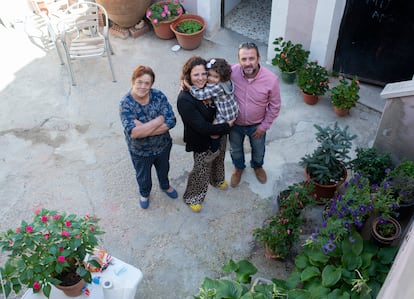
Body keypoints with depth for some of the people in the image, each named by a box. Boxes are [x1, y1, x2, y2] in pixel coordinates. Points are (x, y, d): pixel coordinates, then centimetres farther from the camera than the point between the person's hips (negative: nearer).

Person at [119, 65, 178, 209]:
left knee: (164, 169, 31)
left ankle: (165, 186, 63)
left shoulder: (159, 96, -19)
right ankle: (144, 193, 58)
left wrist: (144, 129, -32)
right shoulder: (126, 103, -27)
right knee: (143, 176, 25)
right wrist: (159, 119, -33)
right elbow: (133, 132, -37)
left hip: (163, 145, 2)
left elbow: (171, 121, -25)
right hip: (140, 151, -2)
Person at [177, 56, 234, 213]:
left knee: (218, 160, 31)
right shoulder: (184, 100, -33)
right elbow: (202, 127, -32)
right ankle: (191, 197, 41)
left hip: (219, 135, 6)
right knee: (201, 171, 13)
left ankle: (217, 180, 63)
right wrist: (227, 126, -25)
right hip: (202, 142, -6)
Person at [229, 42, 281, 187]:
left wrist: (264, 126, -8)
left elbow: (274, 106, -13)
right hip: (235, 123, 0)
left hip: (257, 125, 0)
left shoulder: (271, 79, -29)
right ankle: (238, 167, 60)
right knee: (235, 149, 27)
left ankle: (257, 166, 62)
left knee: (258, 150, 28)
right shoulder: (231, 72, -28)